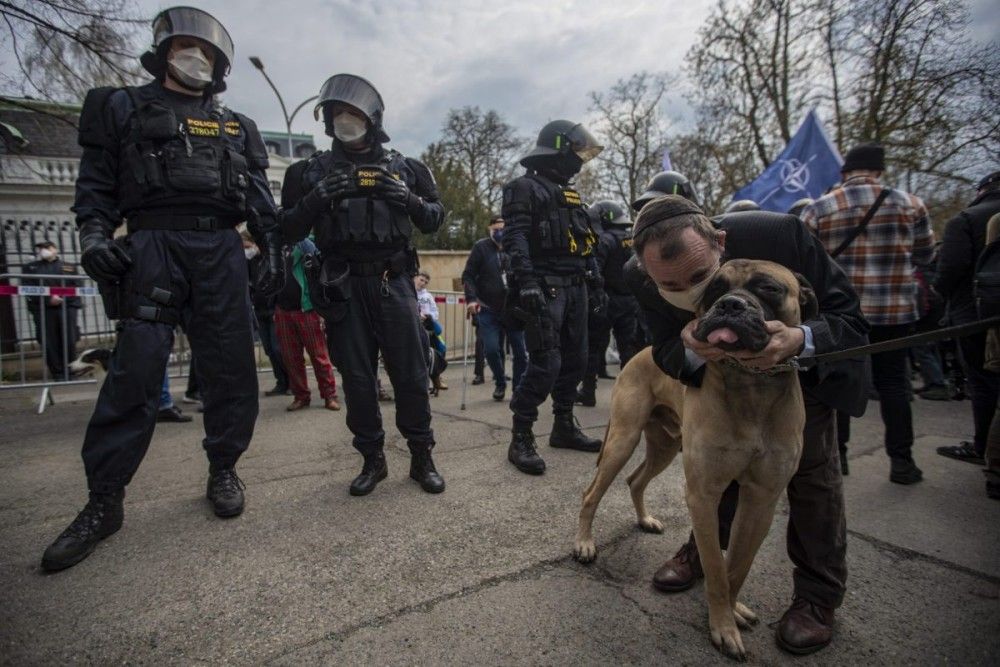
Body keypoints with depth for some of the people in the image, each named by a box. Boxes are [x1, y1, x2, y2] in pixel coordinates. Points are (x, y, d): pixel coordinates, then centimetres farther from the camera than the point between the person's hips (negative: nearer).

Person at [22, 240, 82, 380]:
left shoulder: (68, 266, 16)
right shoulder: (30, 267, 14)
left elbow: (76, 287, 6)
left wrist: (63, 298, -9)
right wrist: (48, 298, -13)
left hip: (67, 307, 0)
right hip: (43, 310, 0)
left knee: (69, 341, -2)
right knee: (50, 343, -2)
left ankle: (71, 371, 11)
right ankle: (58, 374, 5)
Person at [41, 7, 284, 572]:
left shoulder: (236, 127, 23)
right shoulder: (123, 108, 17)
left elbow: (260, 196, 17)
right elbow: (96, 182, 10)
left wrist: (274, 250, 5)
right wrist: (94, 234, -6)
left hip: (222, 251, 3)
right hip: (153, 246, -2)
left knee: (231, 367, -1)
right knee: (136, 369, -7)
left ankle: (224, 468, 14)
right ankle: (105, 500, 2)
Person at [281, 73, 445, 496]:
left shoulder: (404, 168, 9)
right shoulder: (313, 171, 9)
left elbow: (434, 219, 12)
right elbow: (290, 231, 8)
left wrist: (409, 199, -8)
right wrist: (315, 199, -9)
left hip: (394, 282, -1)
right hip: (344, 288, 1)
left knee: (411, 373, 0)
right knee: (357, 378, 6)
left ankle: (422, 457, 14)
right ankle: (372, 460, 21)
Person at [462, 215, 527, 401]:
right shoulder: (481, 247, -2)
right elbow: (468, 275, -3)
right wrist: (471, 298, -16)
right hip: (488, 310, -2)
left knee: (520, 351, 5)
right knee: (491, 349, -11)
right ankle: (500, 383, 16)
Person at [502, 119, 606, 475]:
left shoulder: (569, 193, 24)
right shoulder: (525, 187, -3)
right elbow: (515, 238, -16)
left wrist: (595, 282, 21)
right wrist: (526, 281, -27)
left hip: (575, 286, 9)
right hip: (545, 286, -9)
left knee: (575, 360, 11)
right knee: (546, 363, -14)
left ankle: (564, 426, 24)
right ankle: (521, 440, -5)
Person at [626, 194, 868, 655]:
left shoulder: (780, 235, -40)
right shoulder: (640, 277, -32)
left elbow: (850, 317, -28)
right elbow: (666, 355, -21)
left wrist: (801, 341, -51)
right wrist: (690, 350, -46)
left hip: (806, 364, -2)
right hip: (721, 368, 2)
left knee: (812, 469, -2)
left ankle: (819, 594, 17)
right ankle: (705, 549, 32)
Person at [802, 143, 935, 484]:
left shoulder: (818, 209, -5)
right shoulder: (909, 204, 0)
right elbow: (925, 255, 12)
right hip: (895, 310, 1)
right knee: (892, 382, 11)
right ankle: (901, 460, 16)